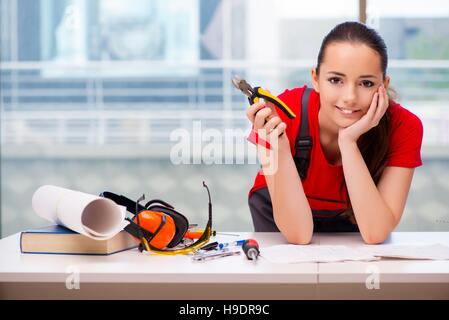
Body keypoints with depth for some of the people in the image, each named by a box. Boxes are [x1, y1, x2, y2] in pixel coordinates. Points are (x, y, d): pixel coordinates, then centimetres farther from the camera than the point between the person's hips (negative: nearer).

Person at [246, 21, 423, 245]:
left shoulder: (404, 126, -27)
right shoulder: (284, 114, -30)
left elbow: (376, 234, -32)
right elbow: (298, 234, -31)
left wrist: (348, 141, -39)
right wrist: (280, 149, -45)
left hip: (350, 216, 1)